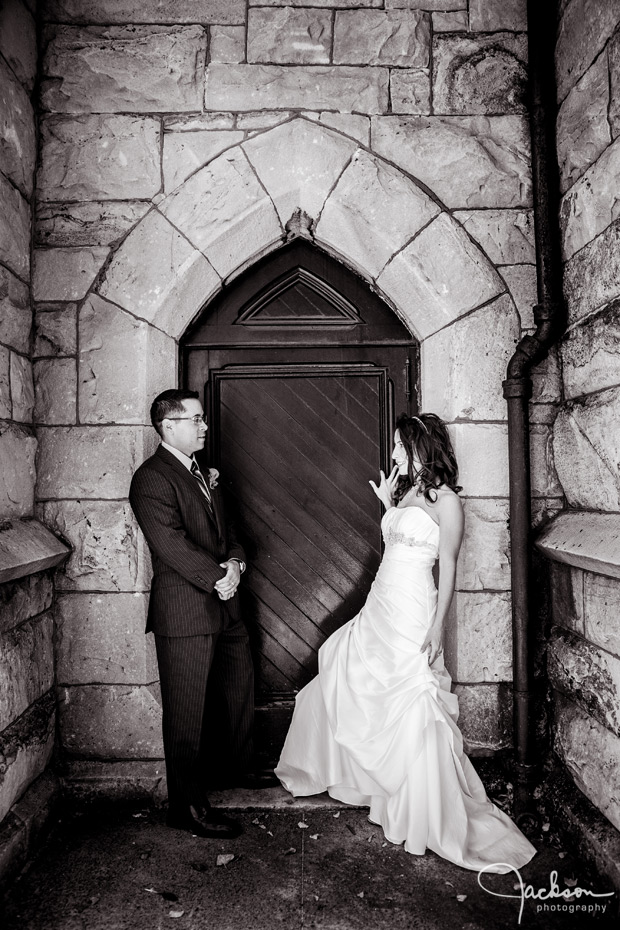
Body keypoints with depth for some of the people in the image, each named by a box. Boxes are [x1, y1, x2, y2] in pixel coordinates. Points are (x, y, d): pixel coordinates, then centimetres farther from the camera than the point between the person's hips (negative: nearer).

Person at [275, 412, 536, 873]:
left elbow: (448, 567, -12)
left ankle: (432, 818, 19)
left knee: (413, 712, -1)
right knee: (339, 681, 18)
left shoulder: (445, 498, -10)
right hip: (380, 609, 9)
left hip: (412, 613, -9)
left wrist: (437, 626, -16)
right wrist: (388, 505, 15)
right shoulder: (404, 491, 13)